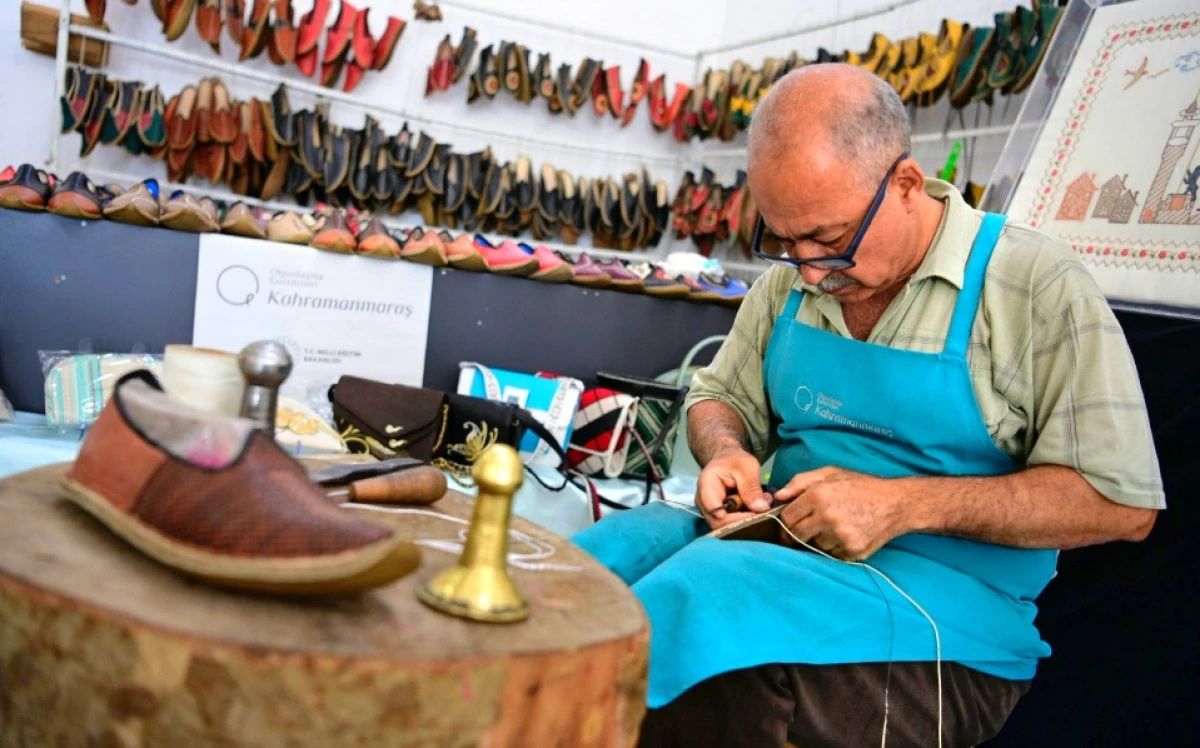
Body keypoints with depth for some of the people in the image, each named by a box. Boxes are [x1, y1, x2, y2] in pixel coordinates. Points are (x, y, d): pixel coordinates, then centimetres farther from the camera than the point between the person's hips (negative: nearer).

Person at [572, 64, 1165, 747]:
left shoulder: (1038, 285, -9)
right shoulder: (789, 280, 8)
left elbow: (1121, 501, -10)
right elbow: (720, 398, 20)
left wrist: (905, 504, -19)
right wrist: (726, 452, -6)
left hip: (946, 614, -5)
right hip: (786, 540, 5)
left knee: (698, 591, -32)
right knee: (609, 548, -23)